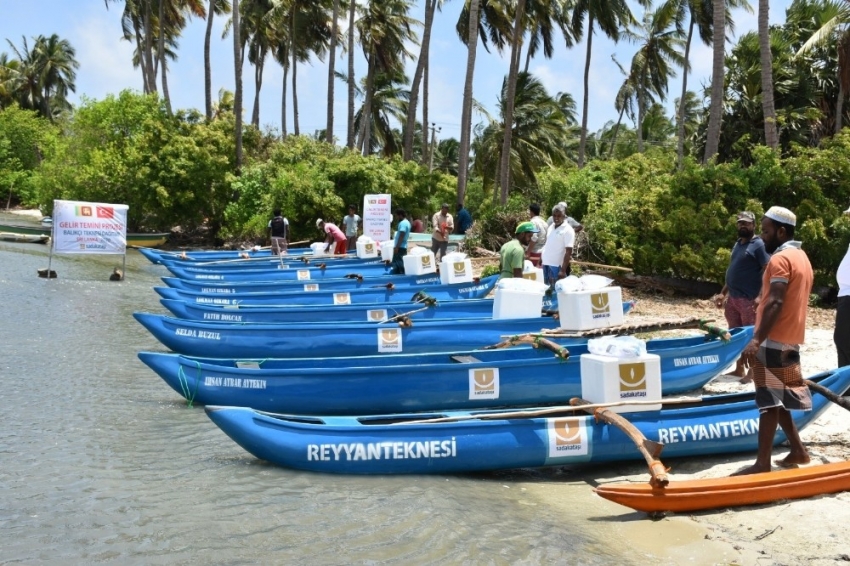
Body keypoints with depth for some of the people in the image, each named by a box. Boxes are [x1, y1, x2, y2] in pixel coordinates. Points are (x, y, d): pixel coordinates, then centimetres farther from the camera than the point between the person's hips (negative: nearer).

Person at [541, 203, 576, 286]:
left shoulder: (568, 230, -11)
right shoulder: (551, 227, 11)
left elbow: (568, 252, -15)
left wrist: (563, 270, -20)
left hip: (557, 266, -7)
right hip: (546, 263, 7)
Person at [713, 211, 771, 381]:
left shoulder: (759, 245, -8)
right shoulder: (738, 244, 17)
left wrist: (760, 297, -24)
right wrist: (723, 293, 18)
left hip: (749, 299, -8)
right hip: (732, 298, 8)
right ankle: (739, 369, 20)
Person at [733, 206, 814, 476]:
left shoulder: (780, 259, -14)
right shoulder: (801, 257, 17)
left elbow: (775, 302, -23)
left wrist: (758, 339, -27)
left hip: (774, 341, -10)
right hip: (789, 340, 10)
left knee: (769, 401, -8)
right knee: (777, 399, 17)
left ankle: (763, 463, -6)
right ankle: (797, 450, 20)